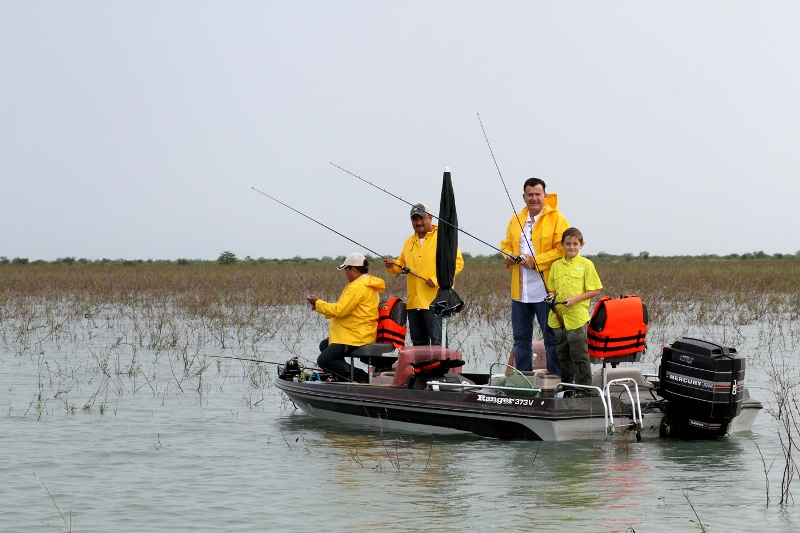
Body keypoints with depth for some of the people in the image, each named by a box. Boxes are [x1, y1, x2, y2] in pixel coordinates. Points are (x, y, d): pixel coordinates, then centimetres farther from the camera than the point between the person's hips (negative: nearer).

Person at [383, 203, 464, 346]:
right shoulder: (409, 242, 19)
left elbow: (457, 262, -9)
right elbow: (403, 264, 26)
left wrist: (438, 279, -18)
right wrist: (393, 265, 3)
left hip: (434, 300, -7)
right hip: (414, 301, 7)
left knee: (436, 340, -11)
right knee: (418, 342, 11)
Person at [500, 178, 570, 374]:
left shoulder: (556, 219, -3)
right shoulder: (516, 220, 14)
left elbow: (562, 249, -10)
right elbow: (506, 245, 24)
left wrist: (536, 261, -15)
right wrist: (508, 256, 1)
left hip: (545, 291, -6)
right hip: (520, 291, 6)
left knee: (552, 338, -1)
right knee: (521, 338, 11)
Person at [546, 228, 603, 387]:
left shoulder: (586, 264, -2)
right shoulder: (556, 265, 12)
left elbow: (595, 290, -4)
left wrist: (575, 299, -15)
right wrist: (551, 297, -5)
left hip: (577, 317, -5)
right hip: (558, 317, 5)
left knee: (580, 355, -6)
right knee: (563, 355, 13)